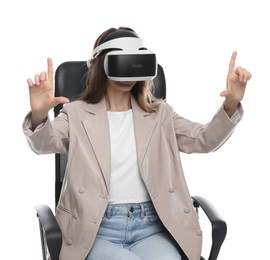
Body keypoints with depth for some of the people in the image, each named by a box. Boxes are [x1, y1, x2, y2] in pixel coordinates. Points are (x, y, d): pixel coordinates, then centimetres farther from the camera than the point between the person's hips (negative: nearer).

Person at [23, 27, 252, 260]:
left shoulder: (160, 114, 13)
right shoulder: (77, 113, 6)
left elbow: (205, 140, 4)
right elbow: (44, 143, -12)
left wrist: (231, 105, -16)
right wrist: (39, 115, -35)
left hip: (150, 227, 2)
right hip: (96, 229, -2)